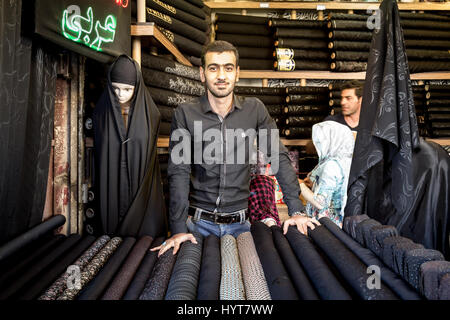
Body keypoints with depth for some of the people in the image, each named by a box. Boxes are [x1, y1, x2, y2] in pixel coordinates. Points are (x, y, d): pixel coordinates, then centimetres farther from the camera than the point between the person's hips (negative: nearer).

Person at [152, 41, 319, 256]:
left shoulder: (254, 110, -1)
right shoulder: (185, 114, -5)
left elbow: (279, 158, -2)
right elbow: (179, 171, -10)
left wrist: (296, 210, -11)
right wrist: (179, 228, -18)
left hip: (240, 223, 1)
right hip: (199, 223, -1)